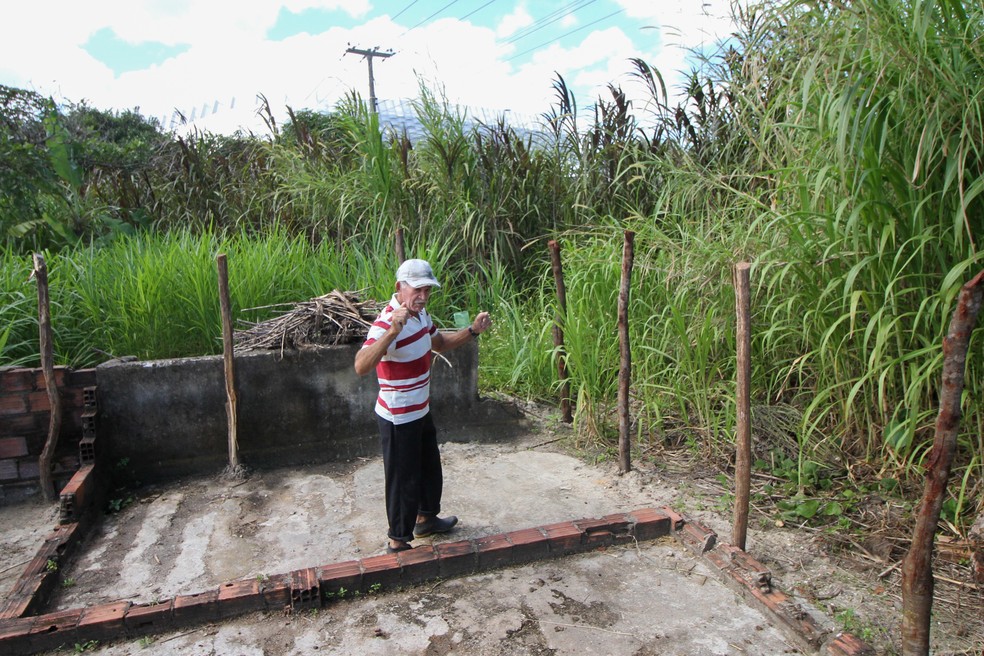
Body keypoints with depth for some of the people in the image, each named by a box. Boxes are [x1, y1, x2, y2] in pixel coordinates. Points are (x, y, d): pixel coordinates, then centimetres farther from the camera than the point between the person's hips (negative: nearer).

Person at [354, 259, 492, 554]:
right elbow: (361, 366, -43)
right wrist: (392, 331, -55)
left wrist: (472, 331, 6)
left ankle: (426, 519, 49)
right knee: (404, 479, 6)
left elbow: (439, 343, 20)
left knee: (430, 468, 26)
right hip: (398, 419, -9)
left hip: (421, 412, 9)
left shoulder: (420, 313, 1)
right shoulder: (386, 323, -27)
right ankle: (398, 542, 27)